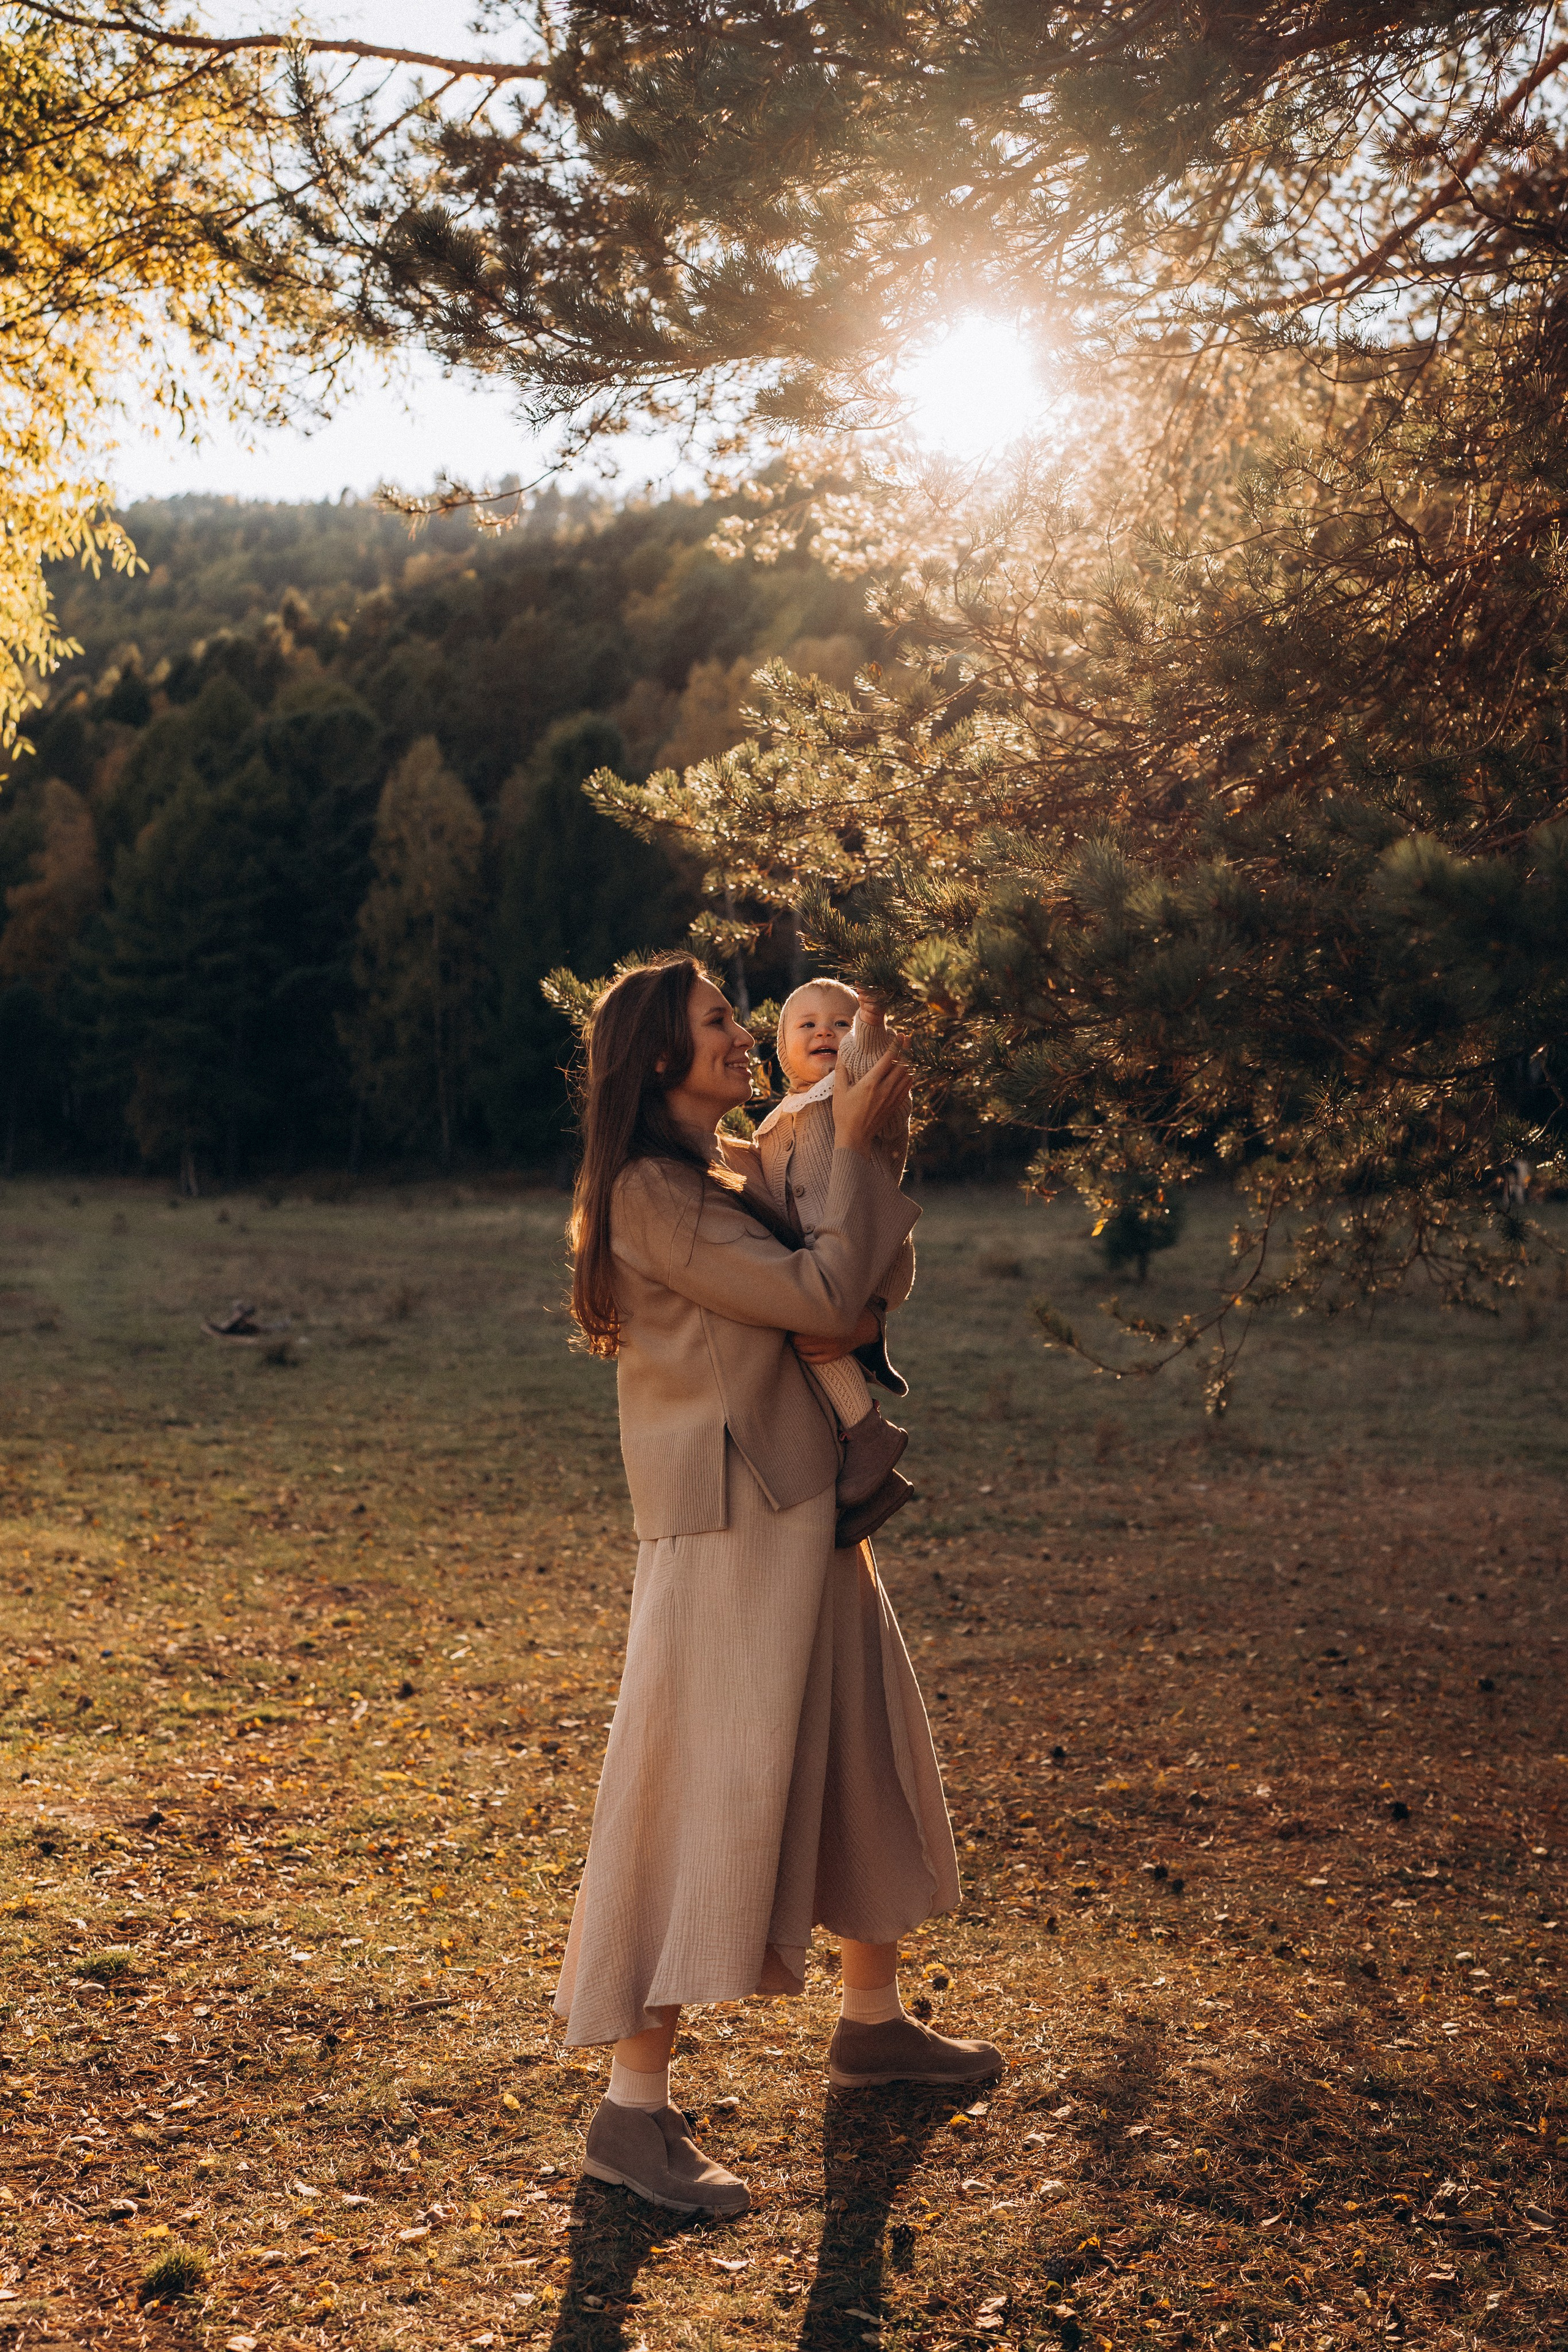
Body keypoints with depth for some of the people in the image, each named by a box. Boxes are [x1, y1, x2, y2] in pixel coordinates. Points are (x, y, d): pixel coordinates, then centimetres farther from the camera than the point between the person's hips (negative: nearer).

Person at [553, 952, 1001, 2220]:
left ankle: (874, 2021, 37)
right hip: (726, 1523, -10)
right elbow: (826, 1296, -23)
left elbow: (847, 1306, 16)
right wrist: (857, 1143, -13)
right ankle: (635, 2111, 1)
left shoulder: (738, 1169, 12)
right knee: (709, 1791, -7)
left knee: (864, 1755, 19)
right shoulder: (653, 1194, -17)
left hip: (807, 1508, 10)